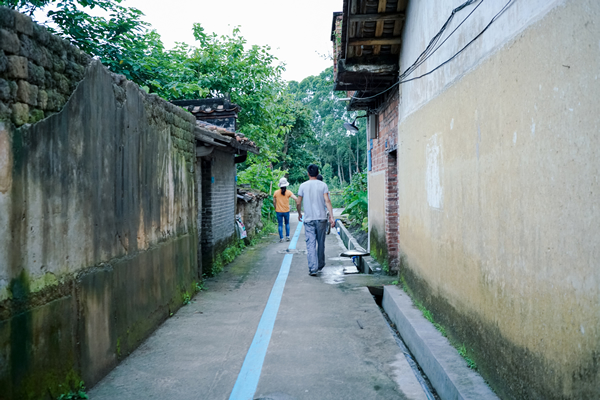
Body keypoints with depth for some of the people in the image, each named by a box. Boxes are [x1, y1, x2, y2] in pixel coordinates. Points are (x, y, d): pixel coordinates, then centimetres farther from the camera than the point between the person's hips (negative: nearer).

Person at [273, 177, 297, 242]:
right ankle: (287, 236, 15)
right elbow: (296, 199, -16)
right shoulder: (288, 192, -7)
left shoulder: (276, 193, -3)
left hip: (279, 211, 0)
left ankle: (281, 238, 4)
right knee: (287, 223, 18)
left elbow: (274, 202, 4)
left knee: (280, 225, 6)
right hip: (286, 211, 0)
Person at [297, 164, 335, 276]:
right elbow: (327, 201, -9)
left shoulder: (303, 186, 1)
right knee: (321, 243, 14)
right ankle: (320, 266, 27)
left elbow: (298, 203, 4)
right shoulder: (323, 185, 0)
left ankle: (313, 269, -9)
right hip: (321, 218, 1)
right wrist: (331, 217, -9)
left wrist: (299, 214, 21)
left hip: (308, 219, -1)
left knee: (310, 244, -1)